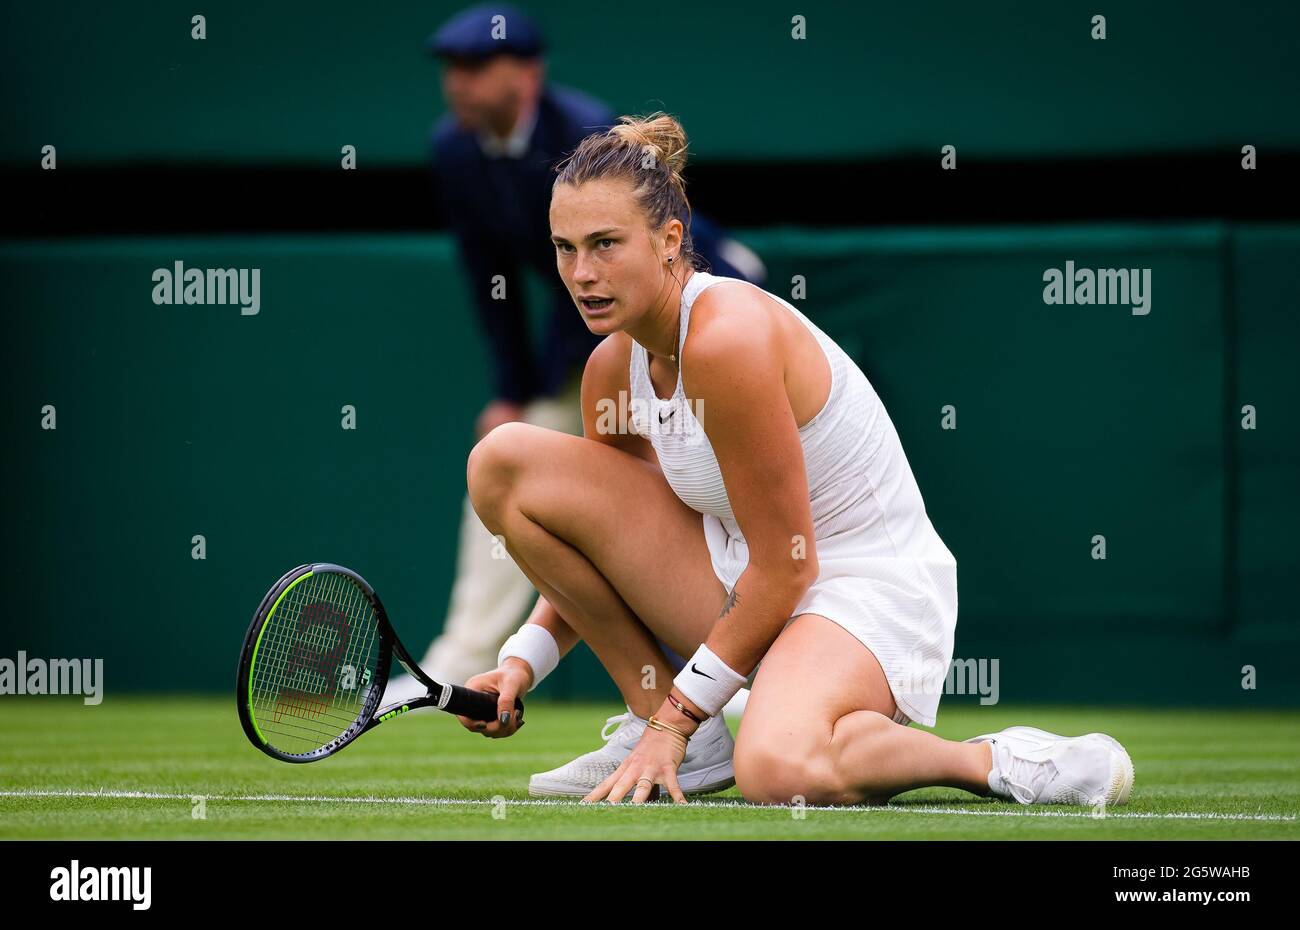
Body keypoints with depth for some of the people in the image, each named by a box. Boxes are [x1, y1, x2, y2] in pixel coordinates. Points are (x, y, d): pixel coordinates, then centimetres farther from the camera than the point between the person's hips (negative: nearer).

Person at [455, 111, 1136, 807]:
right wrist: (524, 660, -2)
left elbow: (786, 566, -21)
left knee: (777, 767, -42)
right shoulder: (614, 367, 1)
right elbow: (595, 542, 16)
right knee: (504, 461, -4)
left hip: (868, 591, -9)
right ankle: (670, 730, 3)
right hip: (738, 581, 9)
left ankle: (993, 759, -13)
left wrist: (677, 718, -15)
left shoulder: (727, 338, -25)